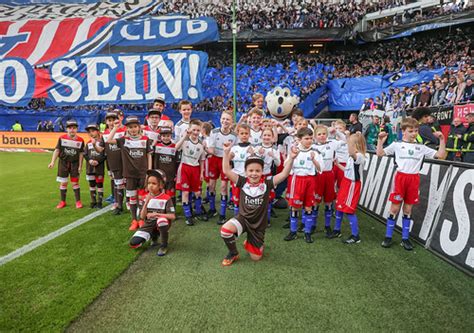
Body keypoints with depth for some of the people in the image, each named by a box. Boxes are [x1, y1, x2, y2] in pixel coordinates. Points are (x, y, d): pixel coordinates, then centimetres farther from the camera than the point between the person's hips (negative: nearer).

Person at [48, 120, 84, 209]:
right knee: (63, 183, 7)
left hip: (74, 163, -1)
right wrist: (52, 162, -11)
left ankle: (78, 201, 10)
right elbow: (57, 150, -3)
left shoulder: (80, 140, -5)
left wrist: (80, 166, -3)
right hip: (63, 162, 1)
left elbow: (81, 154, -1)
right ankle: (62, 201, 19)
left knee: (75, 182, 2)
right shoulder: (62, 138, -5)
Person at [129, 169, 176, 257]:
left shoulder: (166, 198, -14)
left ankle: (164, 246, -15)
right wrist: (146, 202, -20)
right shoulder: (146, 197, -1)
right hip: (149, 225, 4)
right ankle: (154, 237, 17)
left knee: (162, 220, -39)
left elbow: (173, 216, -20)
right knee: (133, 243, -13)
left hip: (161, 225, -4)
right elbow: (142, 216, -7)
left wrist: (156, 214, -26)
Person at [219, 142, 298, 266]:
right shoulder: (243, 182, -10)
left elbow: (284, 174, -23)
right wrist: (226, 152, -29)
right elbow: (226, 171, -19)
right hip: (243, 218, 0)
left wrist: (291, 158, -37)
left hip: (259, 224, 0)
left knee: (256, 257, 6)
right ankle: (233, 253, 0)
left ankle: (249, 243, 44)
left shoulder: (266, 184, -13)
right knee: (225, 230, -32)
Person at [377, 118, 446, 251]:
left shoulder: (421, 147, 11)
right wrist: (380, 140, -7)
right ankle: (388, 236, 12)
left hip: (414, 179, 2)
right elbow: (380, 153, 3)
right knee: (394, 208, 1)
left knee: (408, 209, 9)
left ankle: (405, 238, 19)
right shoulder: (397, 144, 5)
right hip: (400, 177, -2)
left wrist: (442, 140, 1)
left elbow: (441, 155, 8)